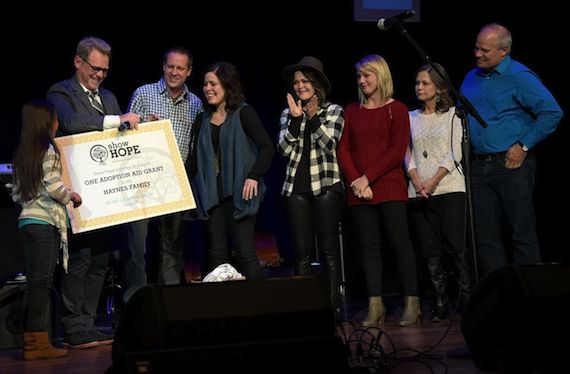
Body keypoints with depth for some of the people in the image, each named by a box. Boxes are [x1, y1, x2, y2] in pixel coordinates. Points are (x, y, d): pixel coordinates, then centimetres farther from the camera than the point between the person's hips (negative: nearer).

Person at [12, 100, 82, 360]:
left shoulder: (21, 153, 14)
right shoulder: (48, 150, -8)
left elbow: (16, 195, 14)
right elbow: (54, 188, -15)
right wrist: (72, 196, 1)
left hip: (26, 220, 7)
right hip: (45, 222, -7)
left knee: (34, 282, 9)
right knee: (42, 281, -6)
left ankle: (31, 340, 11)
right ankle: (38, 343, -6)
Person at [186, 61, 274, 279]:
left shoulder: (243, 114, 0)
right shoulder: (203, 119, 16)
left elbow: (267, 148, -6)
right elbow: (195, 158, 17)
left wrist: (253, 176, -17)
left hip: (238, 194, -5)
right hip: (211, 195, 5)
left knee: (245, 253, -9)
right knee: (217, 255, 2)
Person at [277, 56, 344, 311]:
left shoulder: (334, 111, 7)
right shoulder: (288, 113, 14)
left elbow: (329, 144, -5)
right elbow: (284, 149, 3)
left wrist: (313, 117, -15)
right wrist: (296, 118, -7)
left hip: (326, 185, -2)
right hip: (296, 187, 3)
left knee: (329, 248, -4)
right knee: (301, 250, 1)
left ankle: (333, 303, -1)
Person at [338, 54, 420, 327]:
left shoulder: (396, 110, 2)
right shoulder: (352, 111, 15)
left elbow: (397, 151, -6)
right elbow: (343, 150, 9)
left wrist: (368, 178, -12)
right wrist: (355, 181, -7)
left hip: (389, 188, -4)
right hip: (359, 190, 4)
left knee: (399, 241, -5)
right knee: (369, 245, 2)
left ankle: (412, 305, -3)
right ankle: (375, 307, 3)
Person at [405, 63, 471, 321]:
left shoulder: (453, 115, 6)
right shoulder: (411, 118, 16)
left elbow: (455, 153, -2)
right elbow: (407, 153, 11)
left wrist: (434, 181, -12)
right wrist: (417, 181, -6)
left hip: (449, 187, -4)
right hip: (418, 191, 4)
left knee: (456, 246, -10)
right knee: (430, 250, 1)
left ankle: (469, 299, -4)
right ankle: (440, 304, 4)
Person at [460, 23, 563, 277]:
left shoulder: (520, 77, -7)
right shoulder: (471, 79, 14)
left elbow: (552, 113, -12)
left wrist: (523, 146, -13)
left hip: (511, 165, -6)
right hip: (479, 168, 7)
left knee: (522, 233, -4)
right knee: (485, 236, 6)